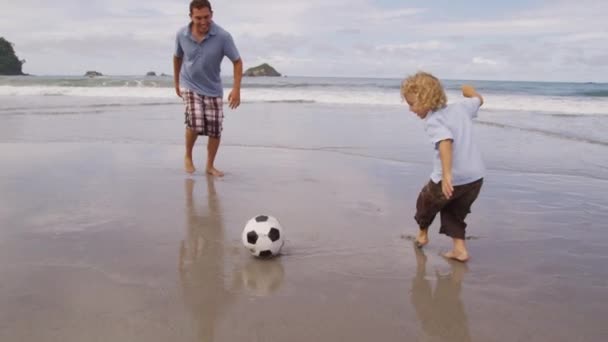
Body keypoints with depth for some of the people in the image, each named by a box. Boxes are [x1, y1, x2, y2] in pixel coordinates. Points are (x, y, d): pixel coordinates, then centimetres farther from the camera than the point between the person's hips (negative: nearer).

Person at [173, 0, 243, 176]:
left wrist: (236, 89, -20)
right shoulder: (182, 35, -13)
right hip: (190, 86, -1)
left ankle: (210, 165, 23)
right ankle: (188, 157, 6)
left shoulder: (223, 36, -20)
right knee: (195, 123, -21)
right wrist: (176, 82, 15)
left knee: (215, 131, 2)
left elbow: (237, 61, -12)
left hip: (213, 89, 1)